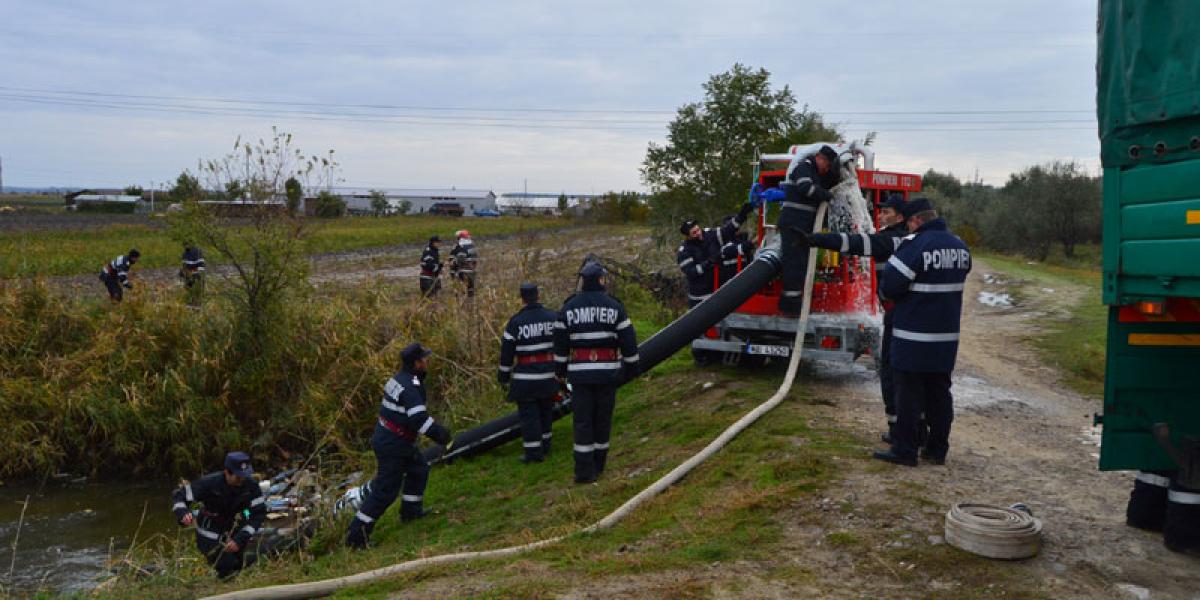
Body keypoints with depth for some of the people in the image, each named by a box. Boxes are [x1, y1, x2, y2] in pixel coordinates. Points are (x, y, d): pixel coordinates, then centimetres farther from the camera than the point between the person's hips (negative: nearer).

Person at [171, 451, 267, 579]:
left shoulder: (251, 485, -18)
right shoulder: (209, 483, -25)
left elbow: (259, 512, -17)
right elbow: (179, 496, -16)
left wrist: (240, 539, -26)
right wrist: (183, 514, -38)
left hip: (235, 531, 3)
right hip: (210, 536, -3)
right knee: (228, 568, -13)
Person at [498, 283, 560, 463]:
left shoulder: (516, 322, -9)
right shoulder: (553, 317, 1)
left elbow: (507, 352, -6)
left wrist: (504, 376, 4)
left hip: (526, 377, -4)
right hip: (549, 376, 4)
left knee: (529, 414, 4)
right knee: (546, 411, 20)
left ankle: (533, 452, 6)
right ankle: (544, 445, 31)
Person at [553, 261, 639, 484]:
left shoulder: (568, 308, 2)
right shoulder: (614, 306, -2)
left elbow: (560, 343, 6)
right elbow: (628, 339, -1)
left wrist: (561, 369, 16)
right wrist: (632, 366, 9)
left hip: (580, 373, 0)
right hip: (608, 372, 0)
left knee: (582, 420, 2)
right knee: (603, 419, 11)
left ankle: (585, 470, -1)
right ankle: (598, 465, 21)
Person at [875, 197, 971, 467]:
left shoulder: (915, 244, -16)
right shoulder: (960, 247, 9)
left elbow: (891, 285, -18)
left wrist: (891, 296, 3)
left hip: (914, 335, -7)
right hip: (947, 334, 7)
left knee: (909, 392, 0)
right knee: (939, 391, 13)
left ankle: (904, 451, 5)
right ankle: (937, 449, 20)